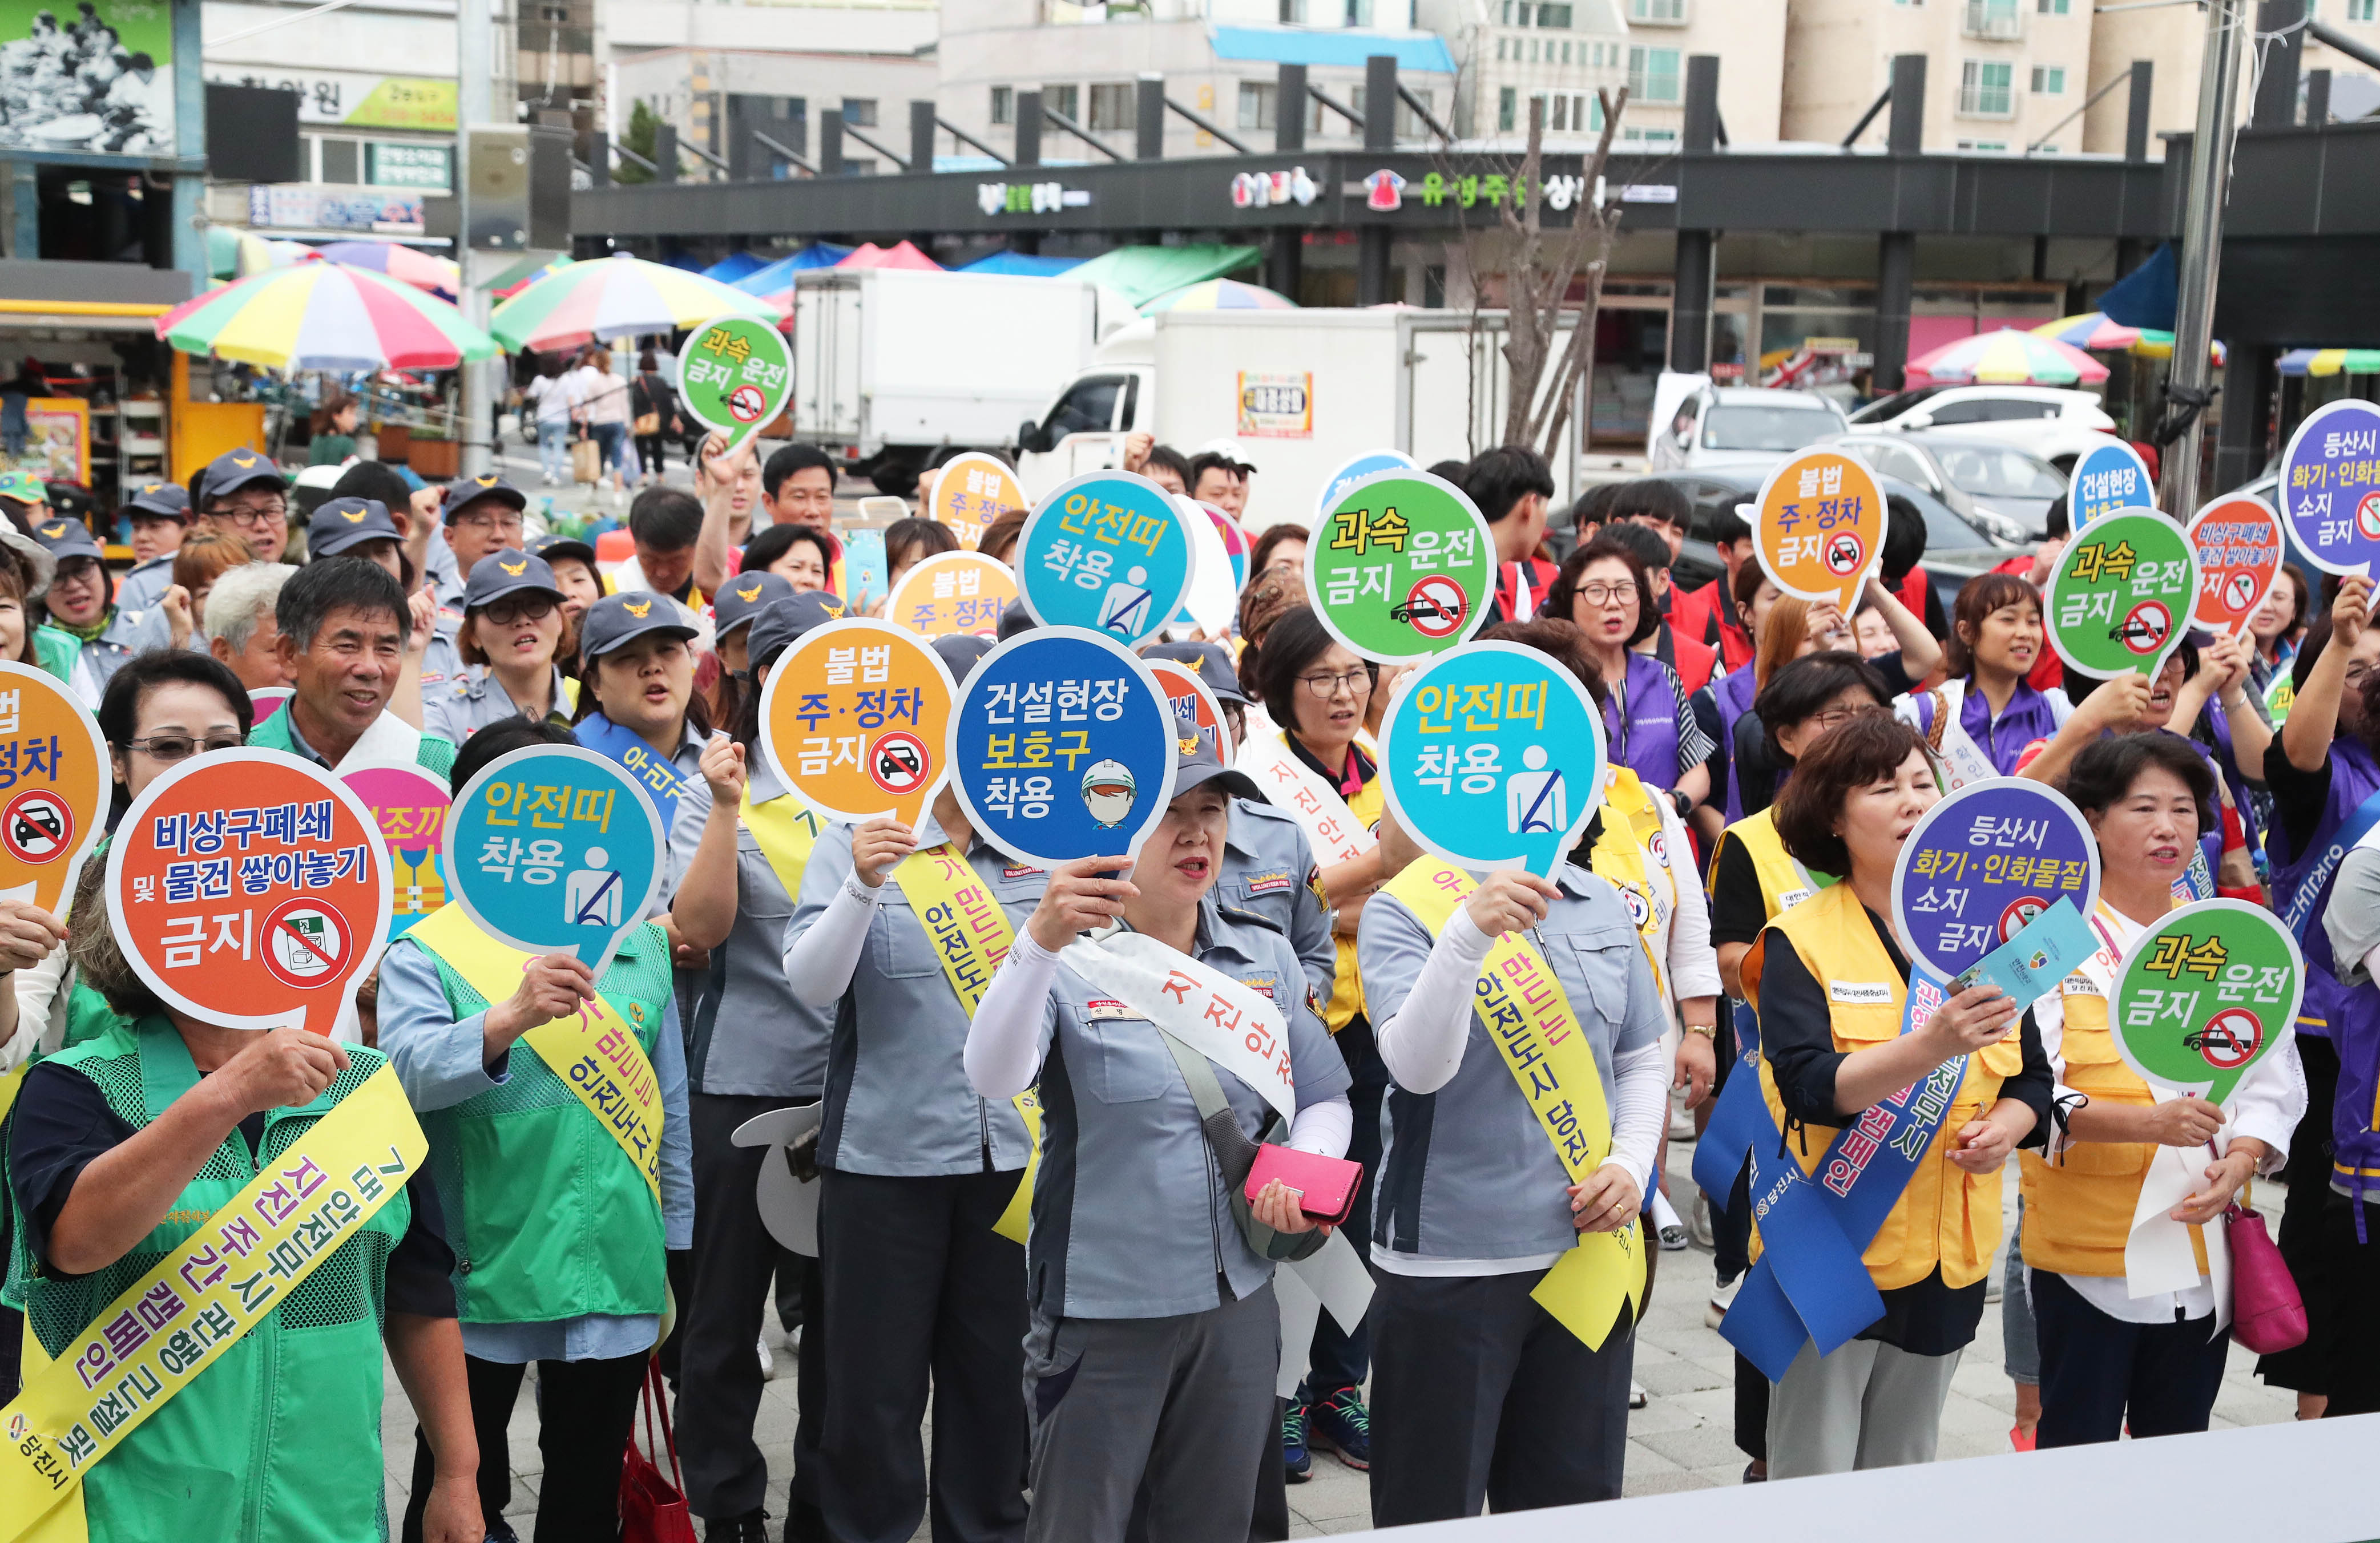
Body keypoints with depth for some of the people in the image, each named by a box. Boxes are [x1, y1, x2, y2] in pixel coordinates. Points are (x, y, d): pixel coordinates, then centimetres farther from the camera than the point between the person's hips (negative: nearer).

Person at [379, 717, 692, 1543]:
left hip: (615, 1272, 3)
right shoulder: (425, 954, -4)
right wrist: (510, 1019, -39)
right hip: (480, 1275, -3)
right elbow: (407, 1072, -23)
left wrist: (672, 1247, 15)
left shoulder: (639, 943, 8)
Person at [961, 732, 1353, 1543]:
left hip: (1237, 1302, 5)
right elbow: (993, 1076, -28)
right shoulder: (1070, 963, -10)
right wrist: (1040, 943, -43)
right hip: (1103, 1311, -5)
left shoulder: (1267, 957, 5)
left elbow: (1326, 1099, 14)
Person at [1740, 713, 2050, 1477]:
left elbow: (2033, 1077, 15)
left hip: (1948, 1255, 5)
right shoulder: (1801, 942, -9)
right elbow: (1810, 1087, -22)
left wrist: (2007, 1127, -8)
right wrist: (1934, 1045, -36)